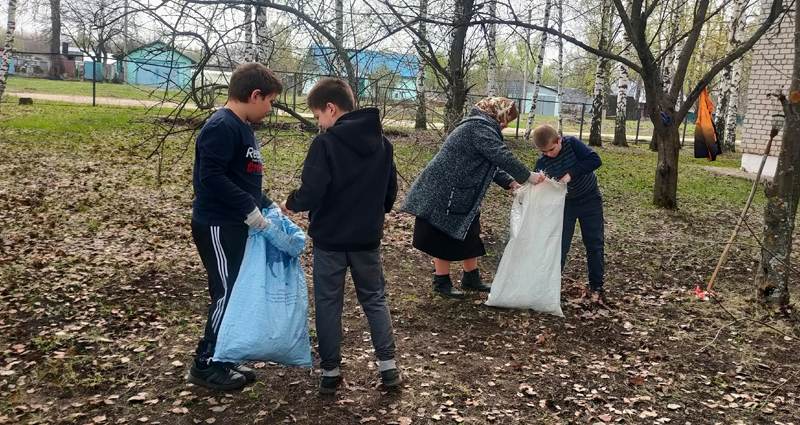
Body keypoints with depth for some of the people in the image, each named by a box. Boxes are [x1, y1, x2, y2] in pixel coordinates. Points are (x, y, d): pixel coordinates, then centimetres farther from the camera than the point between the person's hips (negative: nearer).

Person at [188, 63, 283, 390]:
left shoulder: (243, 128, 13)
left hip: (235, 225, 10)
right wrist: (249, 208, -23)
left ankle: (223, 359, 24)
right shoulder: (221, 127, -18)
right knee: (227, 293, -4)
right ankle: (205, 365, 10)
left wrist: (267, 207, 11)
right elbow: (211, 176, -25)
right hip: (218, 226, -10)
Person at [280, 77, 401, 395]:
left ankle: (330, 371, 15)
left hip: (329, 238, -4)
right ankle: (388, 367, 13)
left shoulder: (326, 143, -15)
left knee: (328, 302, 8)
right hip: (367, 238, 5)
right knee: (375, 298, 15)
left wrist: (291, 204, -1)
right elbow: (391, 191, 10)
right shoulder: (382, 142, 4)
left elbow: (311, 193, -21)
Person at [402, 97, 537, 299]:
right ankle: (441, 282, 12)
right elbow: (501, 156, -24)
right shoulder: (480, 127, -18)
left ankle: (471, 278, 27)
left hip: (459, 193, 11)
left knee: (468, 234, 16)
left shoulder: (480, 126, 17)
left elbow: (491, 163, 18)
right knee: (446, 236, 0)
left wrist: (509, 182, 7)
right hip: (445, 192, -11)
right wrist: (526, 176, -14)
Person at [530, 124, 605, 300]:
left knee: (595, 243, 5)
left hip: (590, 199, -1)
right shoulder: (542, 162, -17)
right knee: (560, 244, 0)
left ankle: (596, 285, 15)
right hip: (565, 202, 1)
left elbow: (595, 160, -27)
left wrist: (571, 173, -34)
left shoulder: (571, 143, -22)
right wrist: (536, 182, -39)